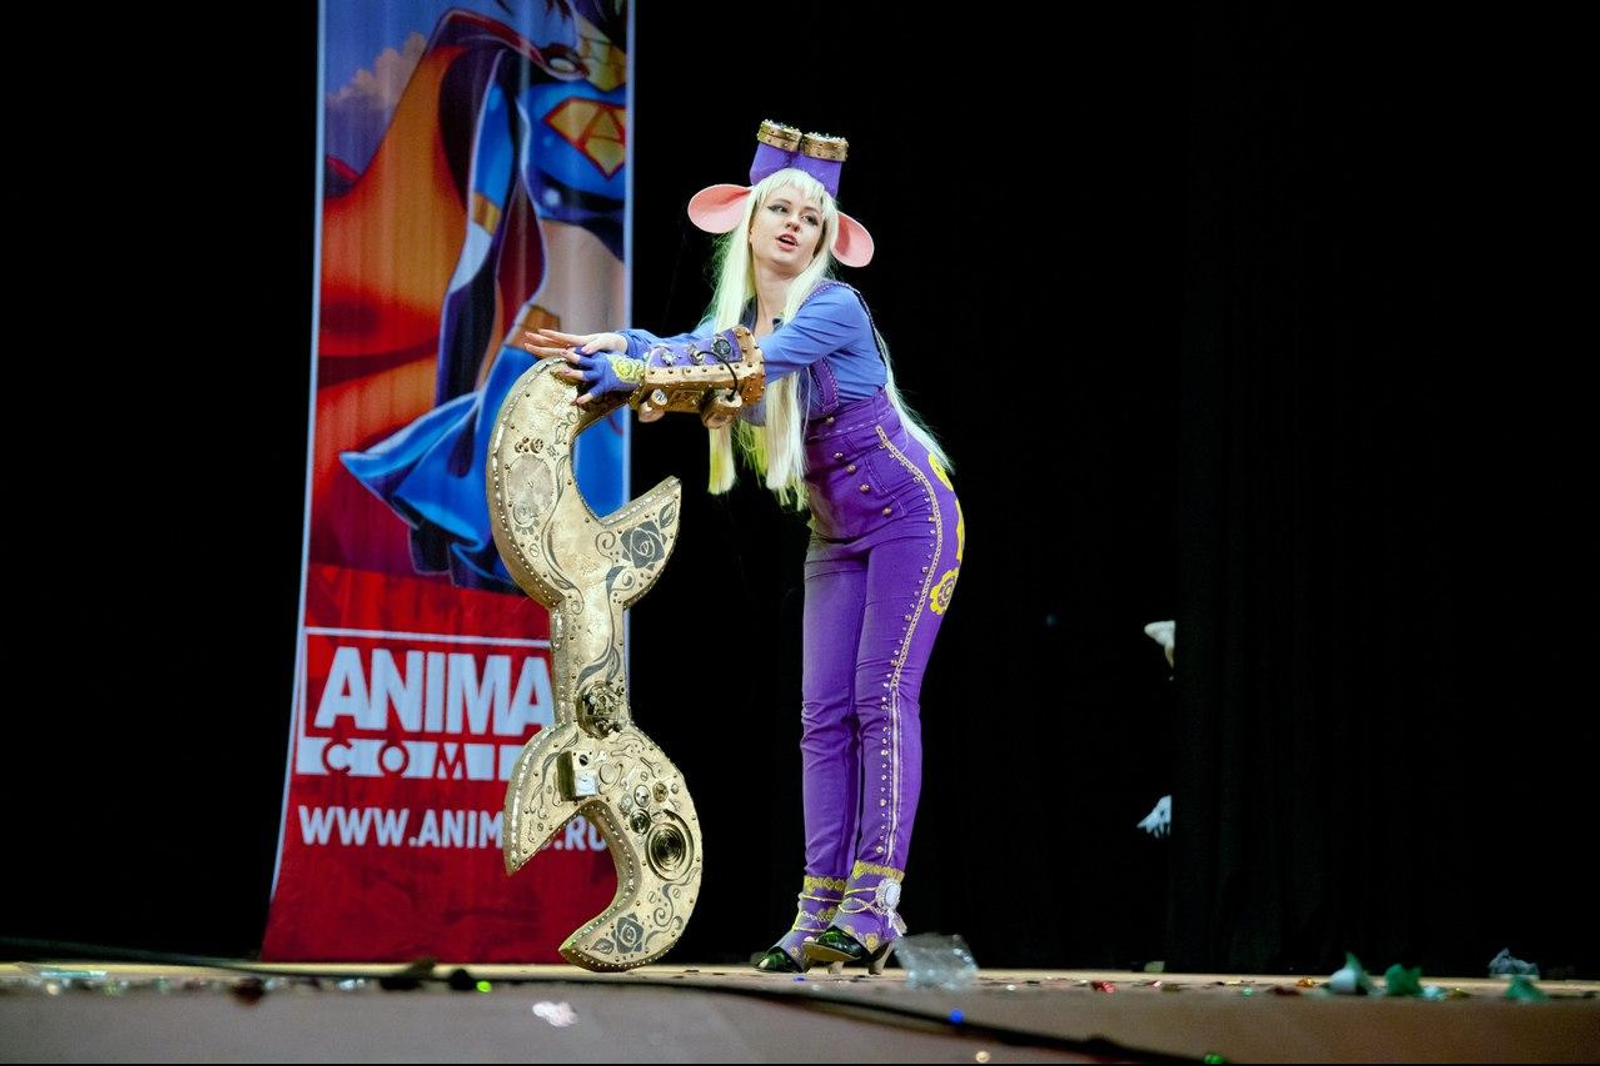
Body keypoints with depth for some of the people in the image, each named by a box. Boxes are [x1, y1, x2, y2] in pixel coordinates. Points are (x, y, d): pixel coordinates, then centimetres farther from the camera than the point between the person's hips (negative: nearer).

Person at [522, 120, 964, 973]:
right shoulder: (739, 316, 3)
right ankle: (820, 911, -3)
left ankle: (873, 904, -18)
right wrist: (615, 343, -33)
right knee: (825, 714, -1)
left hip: (910, 515, -7)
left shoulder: (833, 308, -18)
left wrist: (627, 370, -36)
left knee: (882, 698, -15)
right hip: (837, 537, 7)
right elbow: (684, 353, -12)